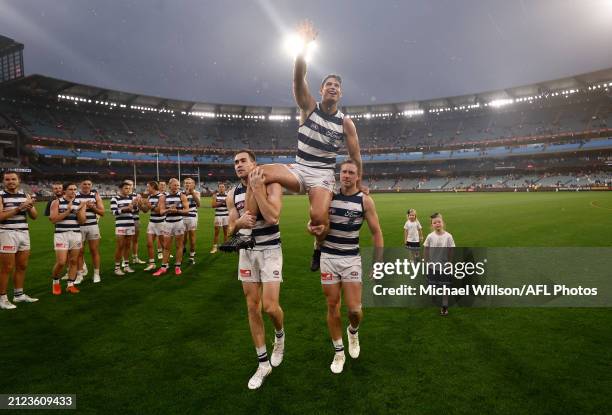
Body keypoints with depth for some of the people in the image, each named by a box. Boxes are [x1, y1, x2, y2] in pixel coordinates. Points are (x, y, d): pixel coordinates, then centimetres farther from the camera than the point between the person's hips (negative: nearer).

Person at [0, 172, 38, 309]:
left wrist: (30, 207, -9)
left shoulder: (25, 195, 11)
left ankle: (19, 294, 23)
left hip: (24, 233, 6)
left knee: (22, 266, 11)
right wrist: (18, 208, -19)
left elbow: (34, 216, 11)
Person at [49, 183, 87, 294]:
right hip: (61, 234, -3)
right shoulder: (57, 202, 1)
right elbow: (53, 219, -9)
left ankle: (70, 285, 14)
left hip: (76, 234, 3)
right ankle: (55, 282, 18)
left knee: (74, 261, 5)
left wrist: (79, 210, -14)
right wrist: (68, 211, -14)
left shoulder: (80, 203, 7)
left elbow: (82, 221, 1)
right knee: (61, 262, -8)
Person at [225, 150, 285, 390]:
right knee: (252, 308, 6)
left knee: (269, 306, -11)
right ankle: (263, 363, 20)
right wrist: (239, 223, -16)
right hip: (246, 251, 5)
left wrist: (257, 189, -23)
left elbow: (273, 217, -25)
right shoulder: (232, 195, 5)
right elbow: (231, 231, 7)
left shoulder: (271, 185, -9)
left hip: (270, 250, -4)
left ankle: (280, 335, 26)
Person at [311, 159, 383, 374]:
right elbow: (314, 222, 6)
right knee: (332, 306, 7)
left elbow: (376, 232, 0)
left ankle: (353, 331, 32)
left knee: (354, 309, -5)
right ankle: (338, 352, 26)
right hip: (328, 257, 2)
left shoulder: (365, 200, -5)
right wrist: (312, 227, -19)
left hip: (351, 259, -1)